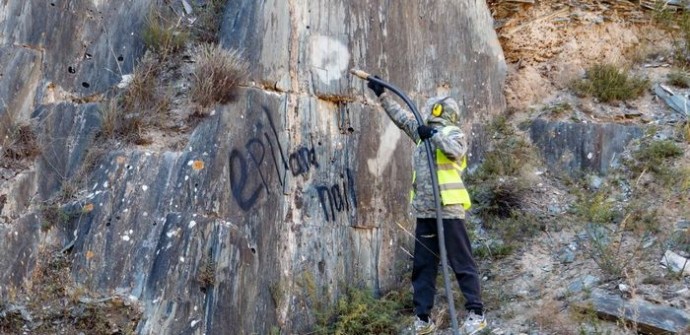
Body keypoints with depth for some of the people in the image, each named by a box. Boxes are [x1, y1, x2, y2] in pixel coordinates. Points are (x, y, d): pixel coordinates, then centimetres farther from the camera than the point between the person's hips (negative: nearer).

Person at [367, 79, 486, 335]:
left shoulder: (453, 132, -2)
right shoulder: (424, 133, 18)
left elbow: (455, 150, -24)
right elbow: (401, 117, 28)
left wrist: (433, 135, -17)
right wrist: (382, 95, 29)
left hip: (448, 210, -8)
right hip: (424, 212, 8)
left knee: (462, 263, -2)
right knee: (423, 266, 8)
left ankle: (476, 314, 4)